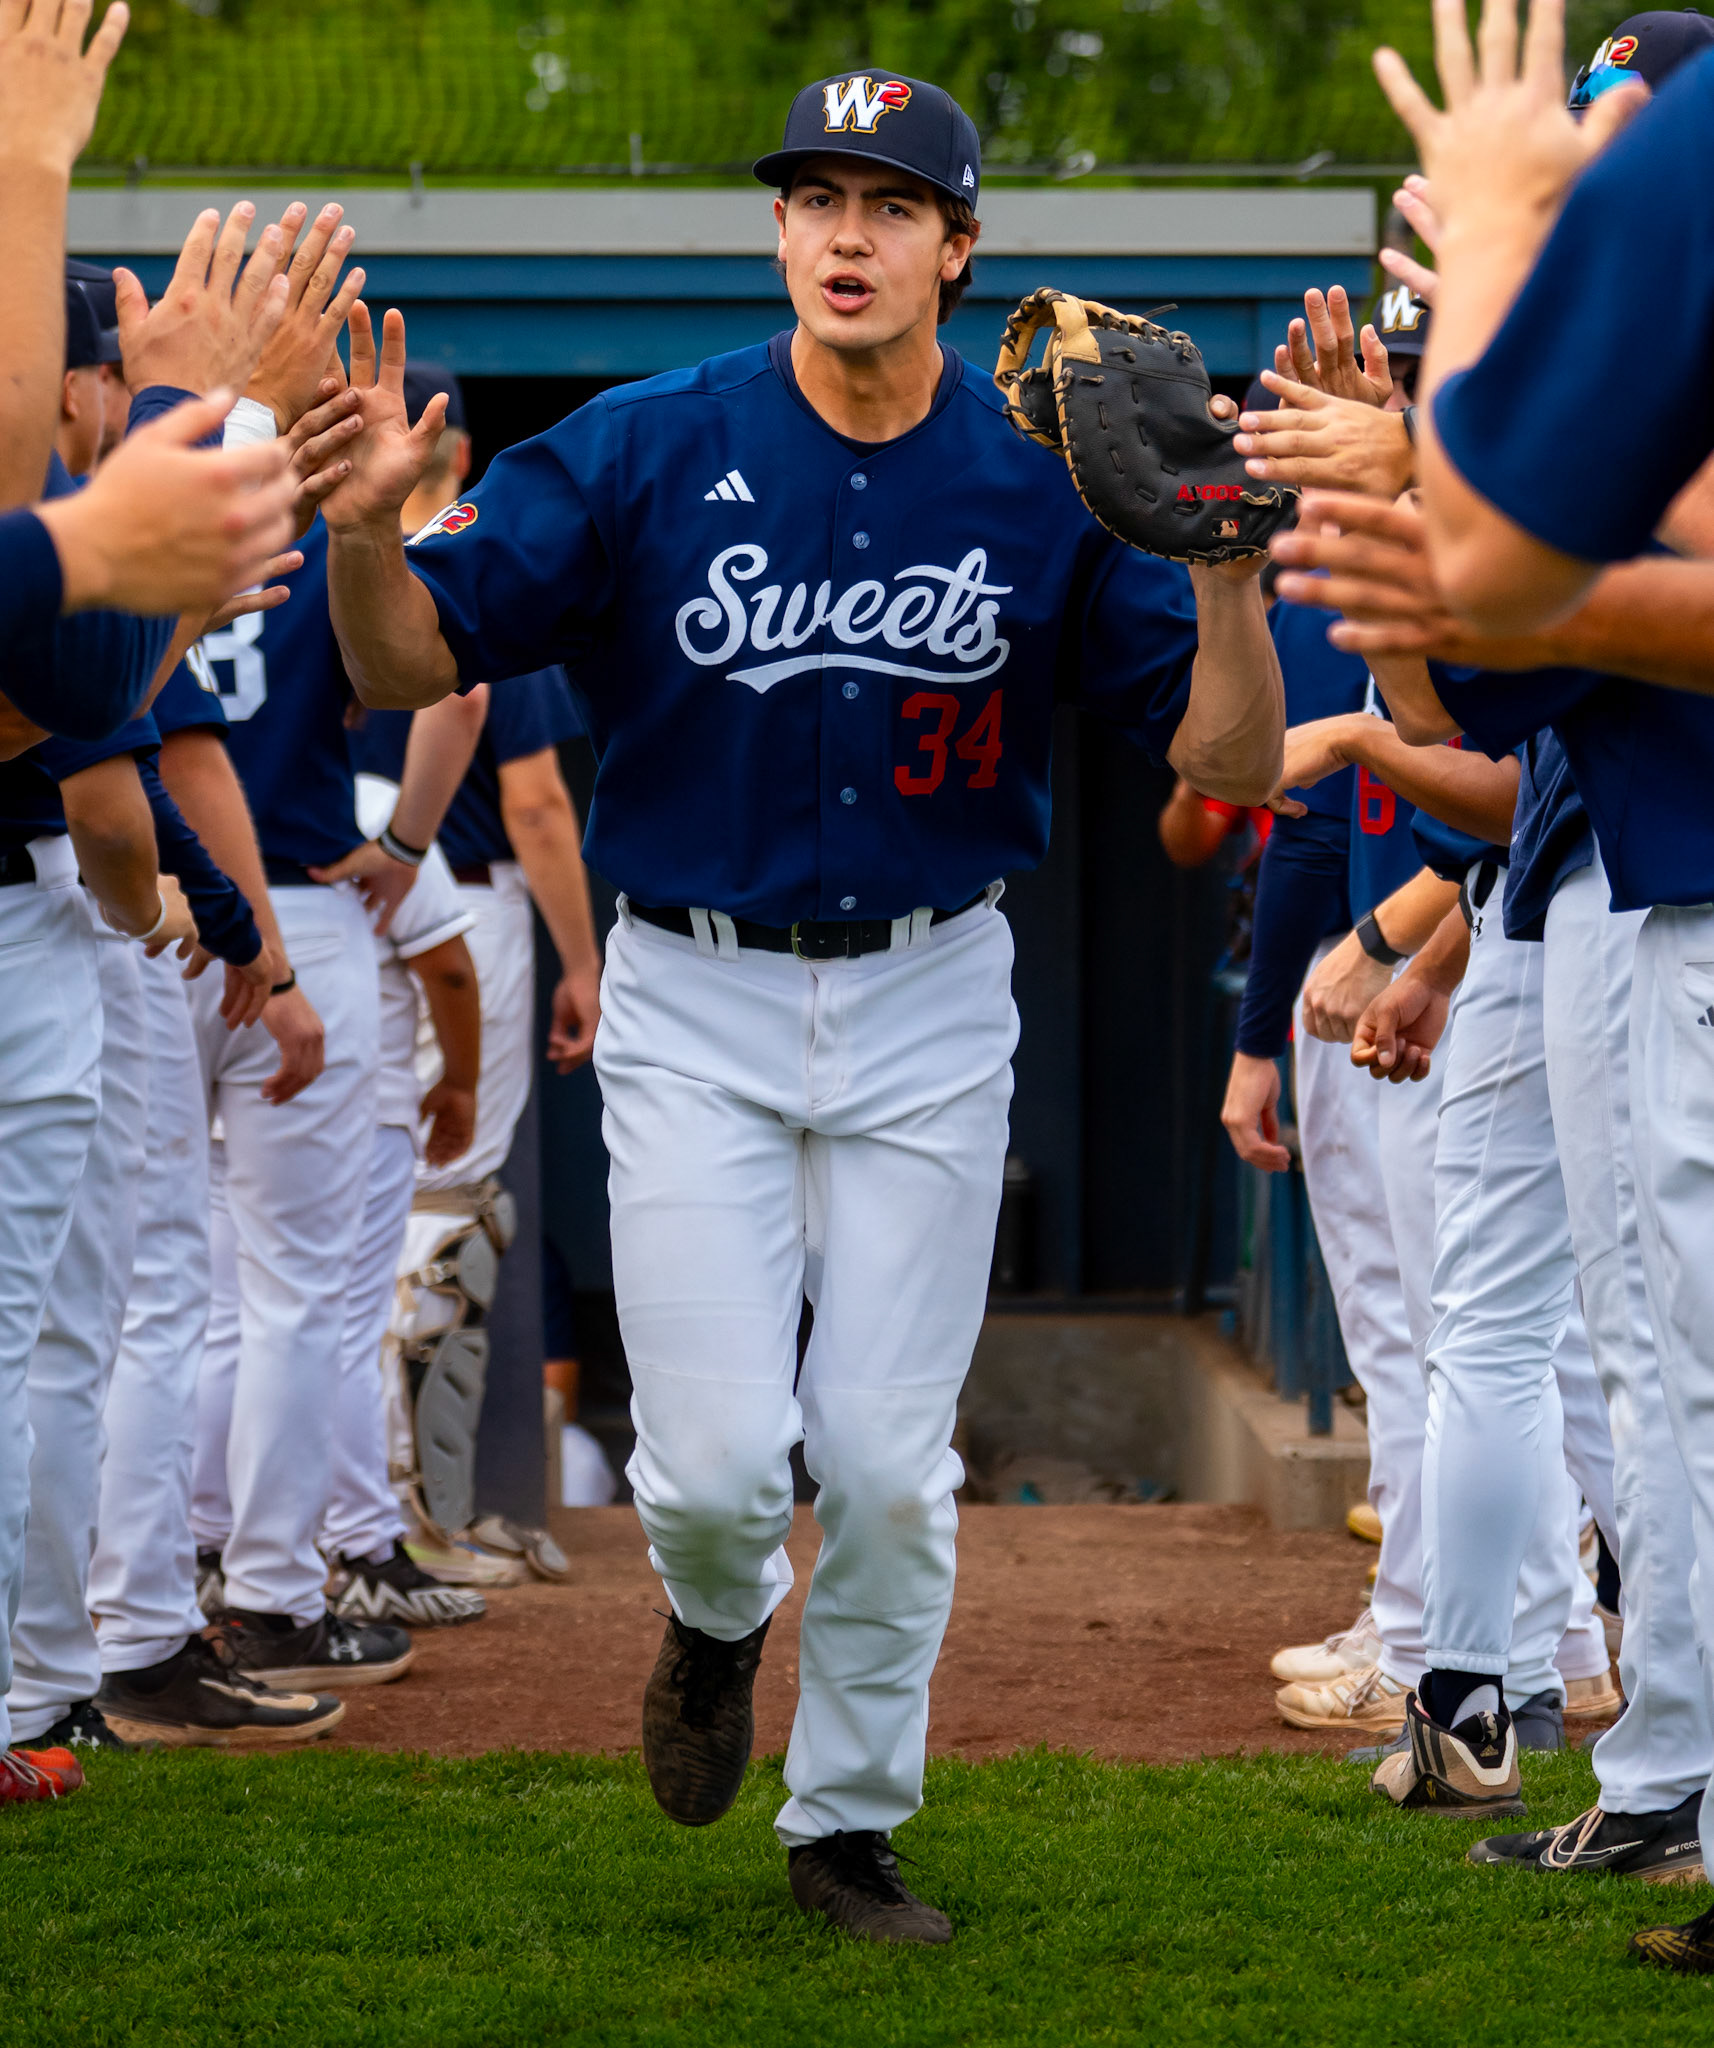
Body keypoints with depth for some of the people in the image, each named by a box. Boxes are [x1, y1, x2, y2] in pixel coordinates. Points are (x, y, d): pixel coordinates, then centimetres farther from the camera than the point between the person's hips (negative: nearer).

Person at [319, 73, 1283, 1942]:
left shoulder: (1047, 484, -4)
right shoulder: (646, 453, -7)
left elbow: (1231, 762, -5)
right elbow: (409, 666, -6)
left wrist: (1230, 569, -23)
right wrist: (362, 525, -27)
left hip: (931, 1010, 1)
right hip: (695, 1004, -1)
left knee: (888, 1464, 0)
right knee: (718, 1456, -9)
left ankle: (849, 1825, 21)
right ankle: (716, 1620, 29)